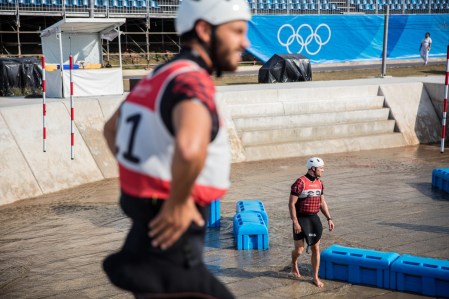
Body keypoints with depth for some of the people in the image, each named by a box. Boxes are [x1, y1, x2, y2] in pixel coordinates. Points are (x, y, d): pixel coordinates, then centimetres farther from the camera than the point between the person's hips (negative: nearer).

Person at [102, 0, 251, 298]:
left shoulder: (159, 76, 10)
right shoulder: (191, 81, -20)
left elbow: (112, 129, 27)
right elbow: (190, 149, -43)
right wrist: (178, 202, -25)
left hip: (150, 242, 10)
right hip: (170, 246, -9)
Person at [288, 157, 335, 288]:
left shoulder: (319, 183, 5)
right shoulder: (300, 182, -18)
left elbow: (322, 202, 15)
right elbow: (291, 204, -17)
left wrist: (329, 219, 8)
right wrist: (295, 222, -20)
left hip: (314, 218, 6)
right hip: (301, 219, -6)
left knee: (316, 249, 5)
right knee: (299, 250, -1)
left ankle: (315, 277, 16)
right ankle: (294, 263, 35)